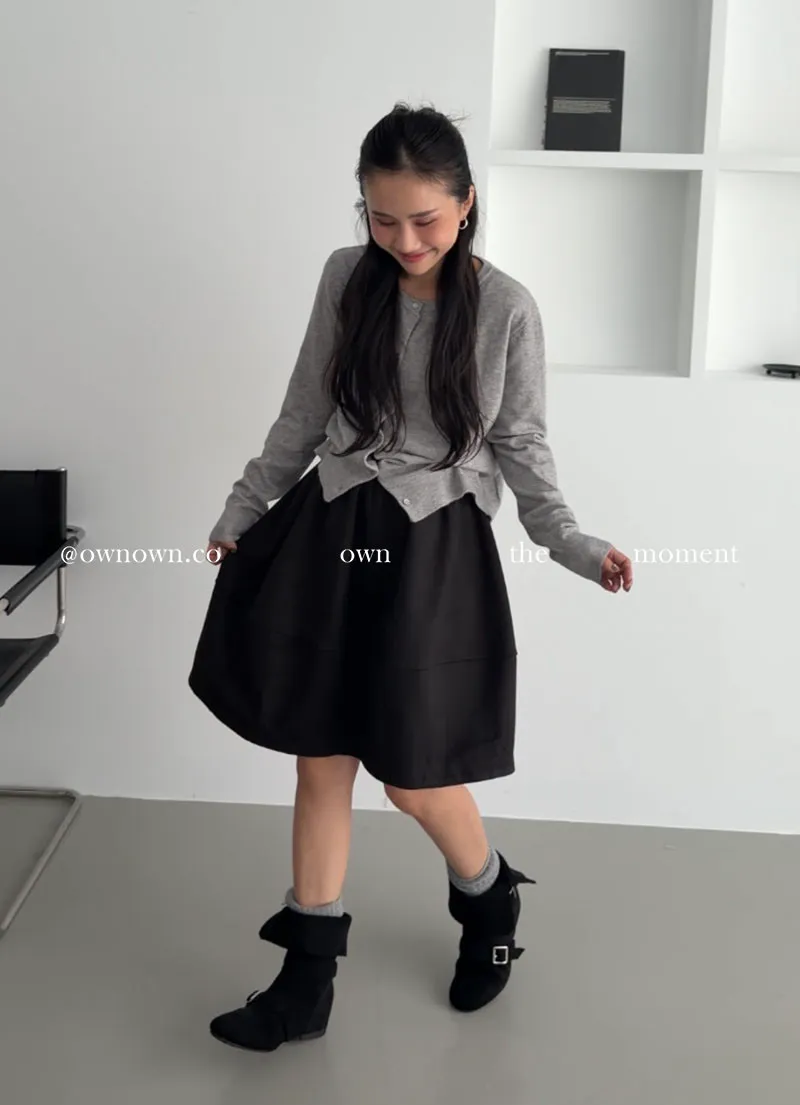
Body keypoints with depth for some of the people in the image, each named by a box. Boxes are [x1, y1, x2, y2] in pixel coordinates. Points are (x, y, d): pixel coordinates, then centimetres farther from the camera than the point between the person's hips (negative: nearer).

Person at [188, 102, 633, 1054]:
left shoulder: (506, 308, -7)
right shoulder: (346, 279, 1)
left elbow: (521, 444, 1)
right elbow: (304, 414, 10)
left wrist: (570, 542, -11)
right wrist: (244, 508, 13)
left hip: (433, 547, -3)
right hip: (327, 534, 4)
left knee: (413, 777, 1)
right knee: (319, 760, 8)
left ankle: (489, 901, 34)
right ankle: (307, 978, 22)